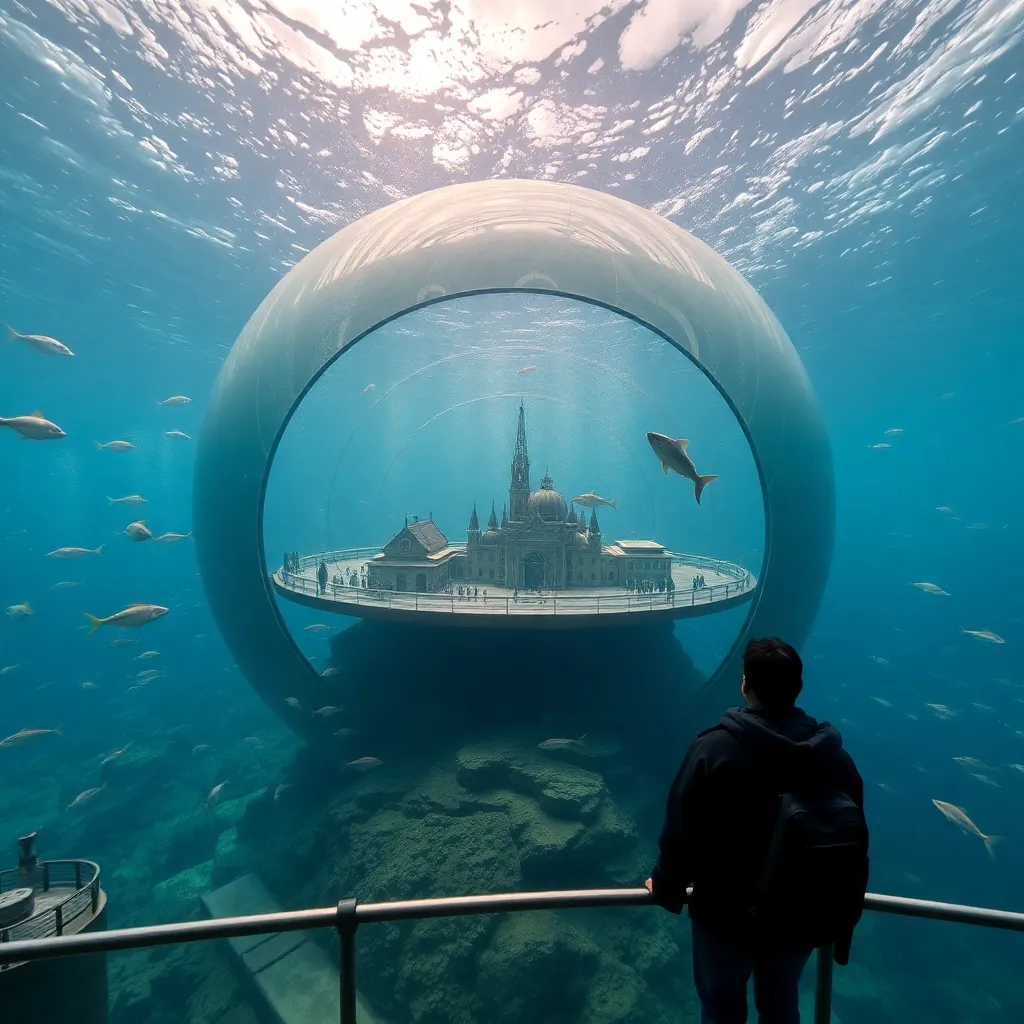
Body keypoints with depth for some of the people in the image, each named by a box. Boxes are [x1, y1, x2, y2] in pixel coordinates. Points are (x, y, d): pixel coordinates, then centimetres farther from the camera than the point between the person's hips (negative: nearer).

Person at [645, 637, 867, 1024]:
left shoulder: (714, 749, -24)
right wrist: (841, 916, 21)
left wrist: (666, 888, 2)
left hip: (727, 914, -3)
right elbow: (854, 836, 2)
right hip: (803, 917, 4)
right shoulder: (834, 753, -11)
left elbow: (682, 830, -18)